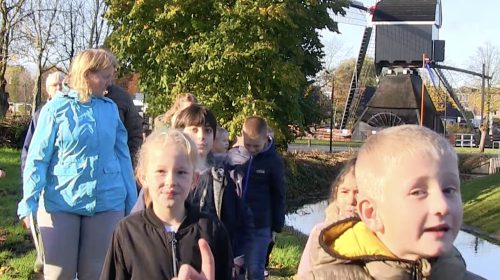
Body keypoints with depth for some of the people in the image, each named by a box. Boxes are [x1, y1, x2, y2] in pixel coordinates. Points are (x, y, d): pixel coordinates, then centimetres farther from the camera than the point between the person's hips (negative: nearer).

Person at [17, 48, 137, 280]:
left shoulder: (111, 108, 6)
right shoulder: (57, 108, -5)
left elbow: (122, 155, 9)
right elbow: (37, 158, -5)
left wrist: (131, 203, 7)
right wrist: (29, 202, -14)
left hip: (108, 203, 3)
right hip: (61, 203, -3)